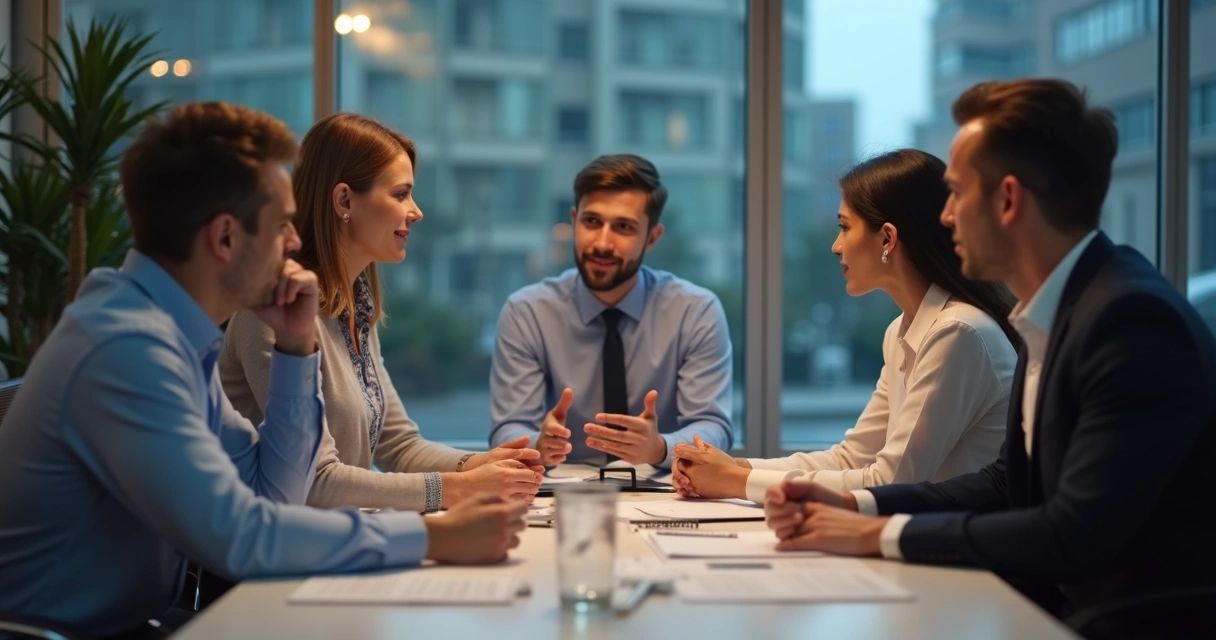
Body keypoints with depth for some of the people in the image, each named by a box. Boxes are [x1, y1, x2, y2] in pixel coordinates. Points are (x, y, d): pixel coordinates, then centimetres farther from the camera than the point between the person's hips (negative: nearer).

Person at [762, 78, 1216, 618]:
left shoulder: (1134, 319, -21)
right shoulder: (1057, 311, 7)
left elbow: (1076, 533, -25)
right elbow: (1010, 483, 14)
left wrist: (882, 534, -17)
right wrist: (853, 506, 1)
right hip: (1065, 604, 7)